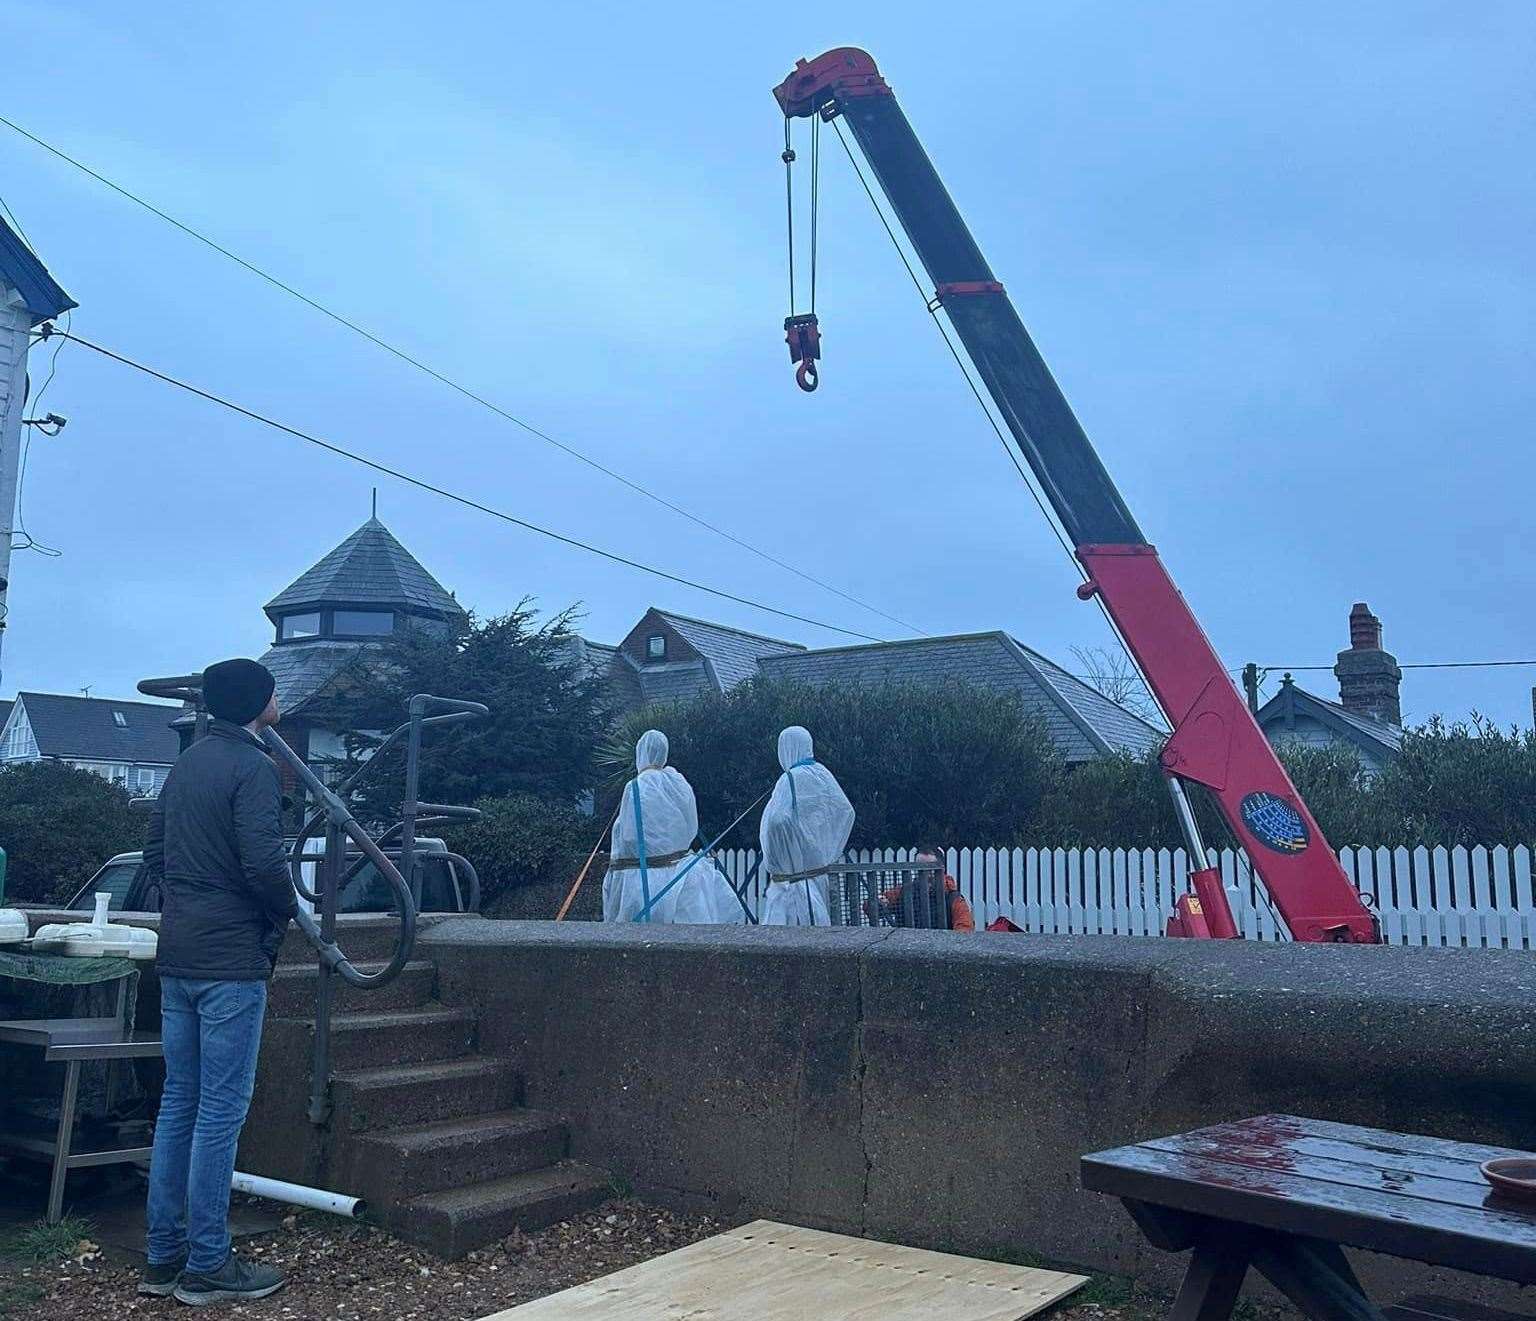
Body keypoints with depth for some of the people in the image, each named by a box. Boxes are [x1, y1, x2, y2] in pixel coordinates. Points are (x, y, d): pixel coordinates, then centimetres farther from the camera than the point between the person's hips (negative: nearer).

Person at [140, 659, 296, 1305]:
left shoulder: (185, 764, 14)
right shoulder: (252, 766, -13)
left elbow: (153, 853, 18)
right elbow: (264, 862, -22)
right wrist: (286, 908, -5)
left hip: (177, 959, 9)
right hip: (232, 960, -9)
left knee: (179, 1103, 14)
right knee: (221, 1111, -1)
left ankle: (163, 1256, 21)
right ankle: (207, 1265, 6)